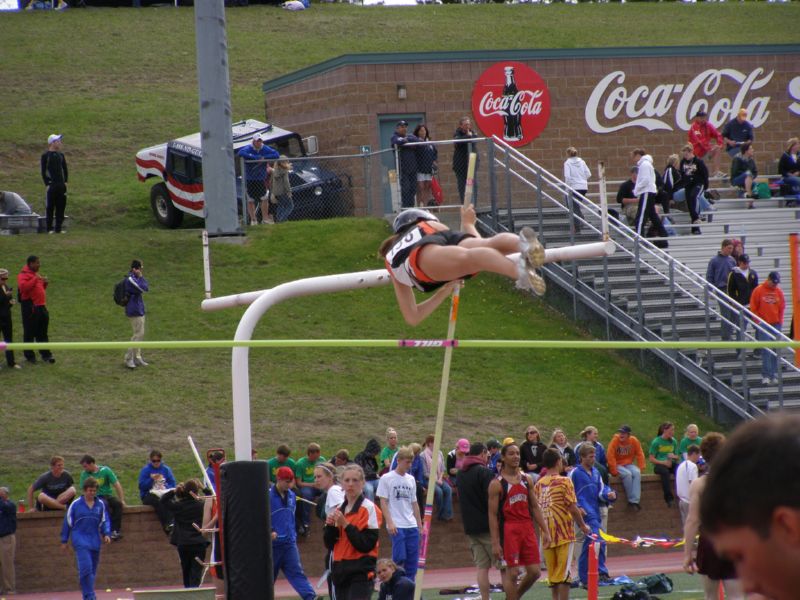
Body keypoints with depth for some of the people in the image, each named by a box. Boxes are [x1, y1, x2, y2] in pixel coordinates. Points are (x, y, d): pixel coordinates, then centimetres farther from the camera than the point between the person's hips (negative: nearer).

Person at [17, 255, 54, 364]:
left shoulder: (35, 274, 18)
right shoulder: (23, 275, -10)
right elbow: (23, 287, -28)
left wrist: (44, 283, 8)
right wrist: (35, 279, -26)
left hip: (40, 306, 9)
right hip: (30, 307, -9)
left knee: (42, 333, 11)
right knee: (29, 333, -1)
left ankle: (45, 354, 15)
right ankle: (29, 355, 6)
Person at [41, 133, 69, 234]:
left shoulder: (61, 155, 12)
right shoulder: (45, 156, -5)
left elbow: (65, 169, 17)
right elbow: (43, 171, -6)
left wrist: (65, 181, 7)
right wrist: (47, 185, -11)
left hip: (61, 185, 5)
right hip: (51, 185, -5)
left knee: (61, 206, 5)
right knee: (50, 207, -2)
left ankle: (58, 228, 11)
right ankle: (49, 228, 2)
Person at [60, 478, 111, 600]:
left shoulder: (100, 505, 7)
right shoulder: (76, 504, -1)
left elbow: (104, 521, 15)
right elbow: (67, 522, 5)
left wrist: (106, 534, -3)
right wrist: (64, 541, 7)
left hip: (95, 541, 4)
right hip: (80, 540, -4)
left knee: (92, 570, 8)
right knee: (86, 567, -18)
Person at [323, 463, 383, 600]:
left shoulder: (369, 508, -8)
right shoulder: (339, 510, 14)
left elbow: (367, 545, -15)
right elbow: (329, 544, 13)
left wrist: (345, 525, -18)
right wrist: (330, 526, -5)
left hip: (361, 573, -7)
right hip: (340, 571, 8)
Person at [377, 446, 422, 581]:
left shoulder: (411, 479, 14)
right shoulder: (386, 479, -2)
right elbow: (383, 502, -5)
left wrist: (420, 525, 15)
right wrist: (390, 522, -14)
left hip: (412, 526, 6)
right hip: (396, 526, -5)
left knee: (412, 560, 3)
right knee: (399, 557, -13)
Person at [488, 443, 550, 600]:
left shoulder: (527, 479, 11)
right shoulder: (497, 484, -5)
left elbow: (535, 507, 16)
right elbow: (492, 515, -7)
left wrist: (545, 531, 8)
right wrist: (495, 543, -12)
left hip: (527, 528, 5)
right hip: (508, 530, -5)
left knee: (534, 572, 3)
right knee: (512, 572, -5)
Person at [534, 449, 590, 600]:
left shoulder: (538, 484, 6)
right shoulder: (564, 482, -9)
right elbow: (572, 507, -11)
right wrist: (583, 526, 2)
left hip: (546, 535, 5)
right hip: (564, 533, -5)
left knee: (552, 573, 11)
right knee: (564, 572, -4)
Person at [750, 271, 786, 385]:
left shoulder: (779, 292, 7)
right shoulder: (758, 291, -3)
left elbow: (782, 307, 13)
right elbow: (753, 308, 0)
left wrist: (780, 321, 3)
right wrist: (759, 321, -6)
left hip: (776, 324, 3)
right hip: (763, 325, -3)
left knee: (776, 351, 4)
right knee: (766, 350, -10)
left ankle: (774, 374, 10)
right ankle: (766, 375, -10)